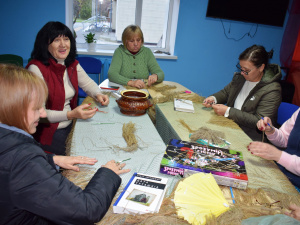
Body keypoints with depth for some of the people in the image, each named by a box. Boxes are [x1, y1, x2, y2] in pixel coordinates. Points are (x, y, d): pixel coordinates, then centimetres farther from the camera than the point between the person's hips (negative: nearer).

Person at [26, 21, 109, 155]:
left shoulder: (72, 65, 5)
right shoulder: (36, 68, -18)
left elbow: (88, 83, 21)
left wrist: (98, 95, -2)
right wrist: (71, 114, -28)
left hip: (71, 126, 7)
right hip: (47, 132, -7)